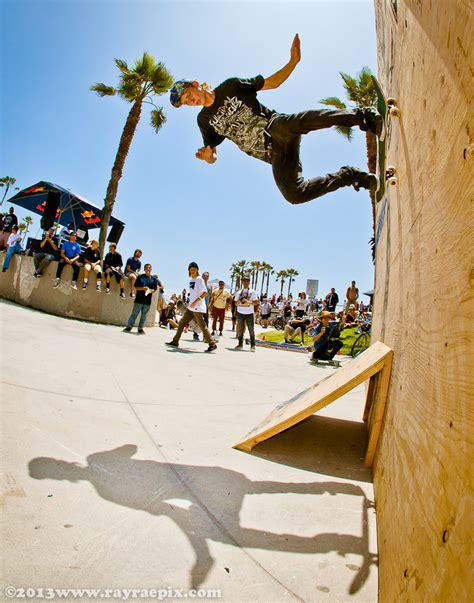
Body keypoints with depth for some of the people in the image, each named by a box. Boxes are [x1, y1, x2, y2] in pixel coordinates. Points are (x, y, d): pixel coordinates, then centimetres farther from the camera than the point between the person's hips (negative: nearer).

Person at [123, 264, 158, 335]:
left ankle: (140, 328, 15)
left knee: (144, 315, 7)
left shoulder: (153, 279, 8)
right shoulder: (140, 277, 3)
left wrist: (150, 290, -13)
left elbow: (155, 289, 8)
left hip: (147, 300, 2)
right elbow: (136, 287, 1)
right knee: (134, 313, 0)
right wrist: (143, 288, -15)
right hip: (139, 299, -2)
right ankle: (129, 327, 6)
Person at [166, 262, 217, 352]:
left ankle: (212, 344, -2)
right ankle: (175, 342, 22)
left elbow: (205, 292, -18)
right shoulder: (191, 280, 15)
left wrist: (196, 301, -23)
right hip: (190, 307, 9)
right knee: (181, 323, 12)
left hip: (198, 308, -9)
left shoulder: (199, 279, -10)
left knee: (202, 326, -8)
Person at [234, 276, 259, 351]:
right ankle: (240, 344, 16)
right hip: (240, 313, 3)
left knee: (251, 329, -5)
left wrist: (248, 302, -20)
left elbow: (256, 302, -3)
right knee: (240, 329, 7)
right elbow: (236, 303, 11)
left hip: (249, 313, -3)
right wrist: (240, 300, -11)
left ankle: (253, 346, -3)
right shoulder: (239, 292, 11)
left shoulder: (253, 292, 2)